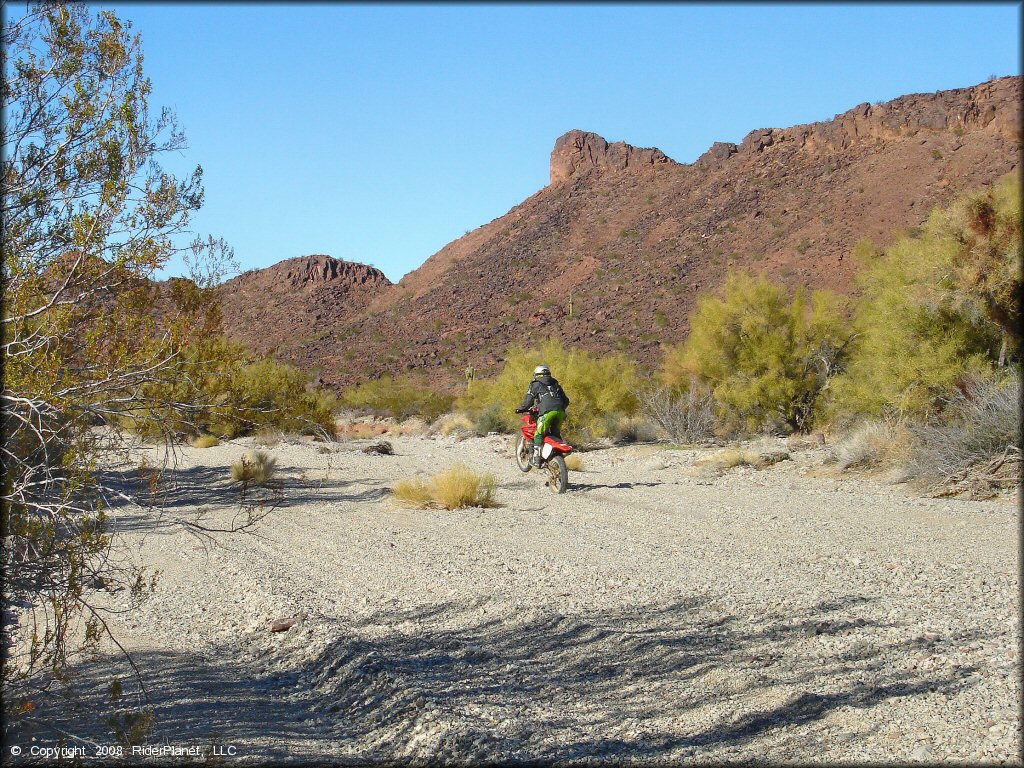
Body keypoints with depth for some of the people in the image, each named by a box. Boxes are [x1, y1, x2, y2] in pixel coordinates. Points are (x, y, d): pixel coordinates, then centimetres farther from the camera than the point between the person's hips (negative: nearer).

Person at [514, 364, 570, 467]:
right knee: (555, 433, 20)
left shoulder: (535, 385, 15)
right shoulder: (556, 384, 30)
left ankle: (536, 459, -7)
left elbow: (528, 401, 7)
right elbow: (566, 400, 29)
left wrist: (520, 409, 23)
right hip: (560, 411, 5)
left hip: (547, 412, -5)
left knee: (539, 434, 1)